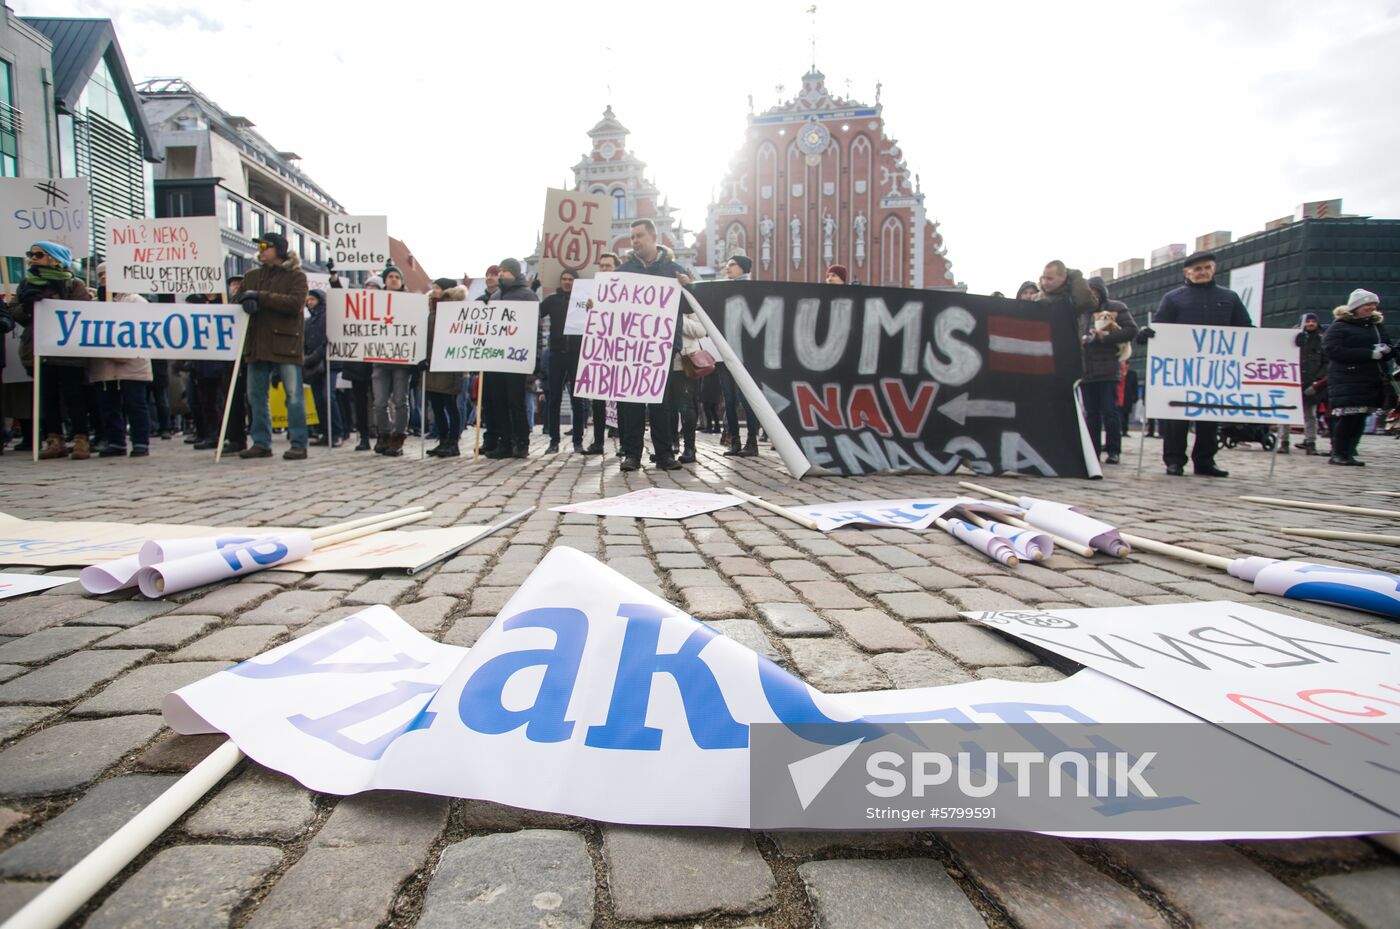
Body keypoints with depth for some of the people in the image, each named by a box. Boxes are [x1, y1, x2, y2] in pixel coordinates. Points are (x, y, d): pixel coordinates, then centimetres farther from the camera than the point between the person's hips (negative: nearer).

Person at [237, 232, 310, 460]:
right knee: (256, 395, 8)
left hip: (285, 342, -6)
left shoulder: (296, 276, 2)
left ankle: (299, 444, -2)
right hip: (257, 344, 6)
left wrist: (261, 297, -14)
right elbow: (238, 300, 16)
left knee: (294, 395, -6)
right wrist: (246, 303, -8)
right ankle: (261, 443, 16)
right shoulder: (251, 276, 19)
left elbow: (295, 303, -13)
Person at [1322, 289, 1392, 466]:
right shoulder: (1339, 326, -2)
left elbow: (1385, 350, 28)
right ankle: (1339, 454, -5)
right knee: (1348, 417, -12)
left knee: (1360, 418, 3)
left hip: (1372, 381, 7)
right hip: (1347, 380, -7)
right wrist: (1369, 354, -18)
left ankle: (1347, 453, 8)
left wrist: (1387, 350, 2)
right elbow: (1332, 350, -15)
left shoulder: (1376, 325, 19)